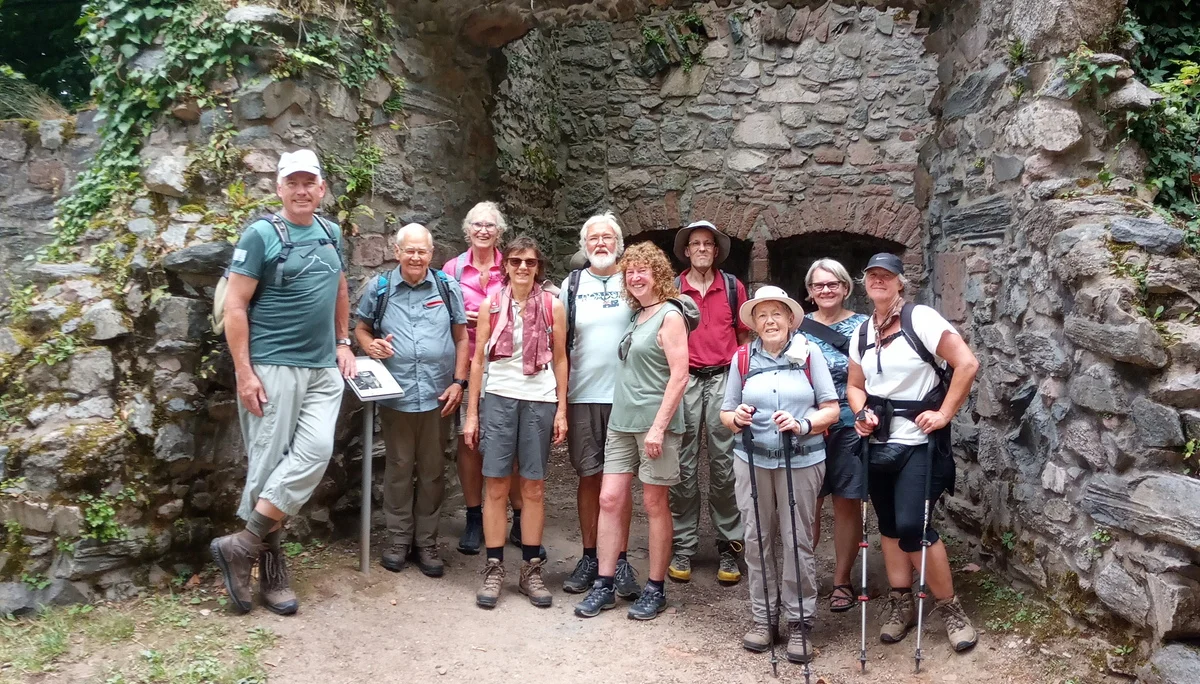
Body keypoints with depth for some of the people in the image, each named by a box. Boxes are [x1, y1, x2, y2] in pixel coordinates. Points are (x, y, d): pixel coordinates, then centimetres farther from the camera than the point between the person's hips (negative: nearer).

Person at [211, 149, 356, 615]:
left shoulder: (331, 234, 13)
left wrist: (343, 341, 18)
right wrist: (245, 373, -13)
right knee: (269, 462, -2)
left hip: (324, 369, 5)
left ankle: (246, 546, 4)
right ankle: (271, 570, 9)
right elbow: (234, 306, -8)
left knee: (315, 453, -6)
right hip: (273, 367, -5)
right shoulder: (261, 235, -5)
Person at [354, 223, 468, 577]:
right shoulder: (379, 288, 3)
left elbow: (461, 337, 7)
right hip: (396, 395, 0)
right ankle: (398, 539, 23)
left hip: (438, 395, 1)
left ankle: (426, 542, 21)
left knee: (432, 471, 9)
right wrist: (370, 345, -10)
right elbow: (361, 328, 12)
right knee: (398, 469, 8)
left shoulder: (448, 288, 4)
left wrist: (458, 381, -1)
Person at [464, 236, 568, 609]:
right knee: (496, 485, 1)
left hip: (540, 400, 0)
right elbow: (478, 359, 5)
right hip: (498, 397, 0)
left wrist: (561, 409, 1)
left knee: (534, 487, 5)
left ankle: (532, 570, 16)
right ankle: (494, 570, 11)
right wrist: (472, 413, 2)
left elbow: (560, 359, 7)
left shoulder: (553, 306, 3)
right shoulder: (491, 304, 4)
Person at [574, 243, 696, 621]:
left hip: (655, 423, -7)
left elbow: (679, 376, -15)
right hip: (621, 422, 7)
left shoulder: (670, 316, -8)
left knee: (655, 504, 3)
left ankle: (655, 589, 15)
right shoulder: (636, 317, 15)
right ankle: (604, 584, 13)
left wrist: (658, 426, -19)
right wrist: (623, 417, 16)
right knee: (610, 499, 4)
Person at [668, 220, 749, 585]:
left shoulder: (733, 287, 9)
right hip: (683, 379, 0)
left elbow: (744, 337, 12)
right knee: (684, 466, 2)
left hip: (724, 378, 0)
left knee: (724, 464, 0)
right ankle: (683, 547, 11)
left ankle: (728, 548, 10)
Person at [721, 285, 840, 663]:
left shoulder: (809, 354, 0)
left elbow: (831, 408, 0)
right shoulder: (742, 358, 5)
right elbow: (726, 412, 9)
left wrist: (803, 425, -18)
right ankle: (762, 616, 20)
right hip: (753, 461, 2)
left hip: (801, 462, -2)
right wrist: (736, 418, -13)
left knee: (797, 540, 1)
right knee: (757, 539, 5)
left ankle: (799, 621, 14)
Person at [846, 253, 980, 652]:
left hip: (918, 442, -6)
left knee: (911, 526, -11)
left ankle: (950, 607, 9)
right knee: (889, 525, 12)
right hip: (878, 443, 6)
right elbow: (855, 385, 15)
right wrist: (861, 413, -5)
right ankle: (900, 603, 27)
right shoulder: (861, 333, 9)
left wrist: (944, 414, -15)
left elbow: (967, 364, -15)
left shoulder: (920, 319, -11)